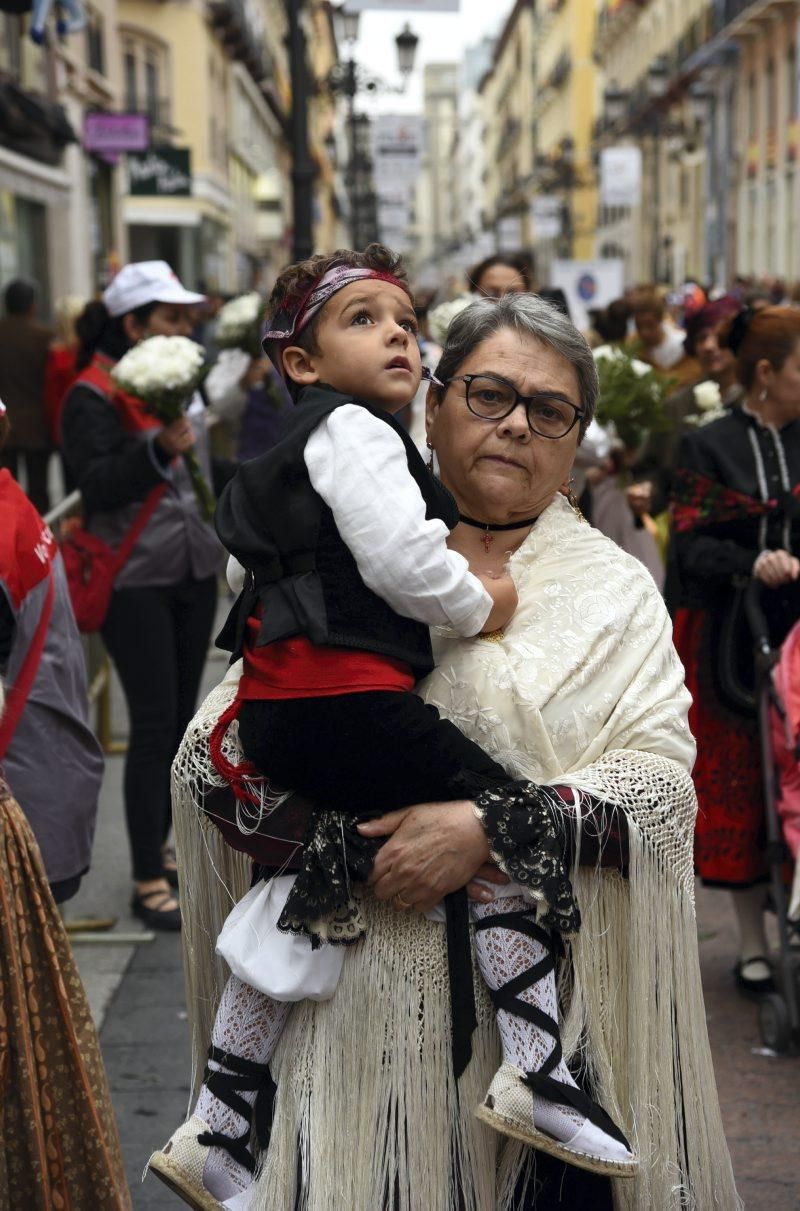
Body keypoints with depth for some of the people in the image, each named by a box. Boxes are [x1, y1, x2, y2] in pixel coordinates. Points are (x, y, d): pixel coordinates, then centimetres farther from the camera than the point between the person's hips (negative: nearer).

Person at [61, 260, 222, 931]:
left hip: (194, 573, 7)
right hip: (135, 581, -7)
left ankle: (159, 846, 25)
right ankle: (148, 881, 1)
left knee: (182, 716, 11)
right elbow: (98, 483, -21)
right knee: (154, 723, -7)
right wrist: (158, 451, -32)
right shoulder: (94, 397, -12)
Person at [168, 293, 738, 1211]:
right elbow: (209, 754, 3)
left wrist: (491, 831, -19)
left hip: (550, 1000, 0)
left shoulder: (615, 591, 6)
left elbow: (664, 779, -8)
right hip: (361, 991, 0)